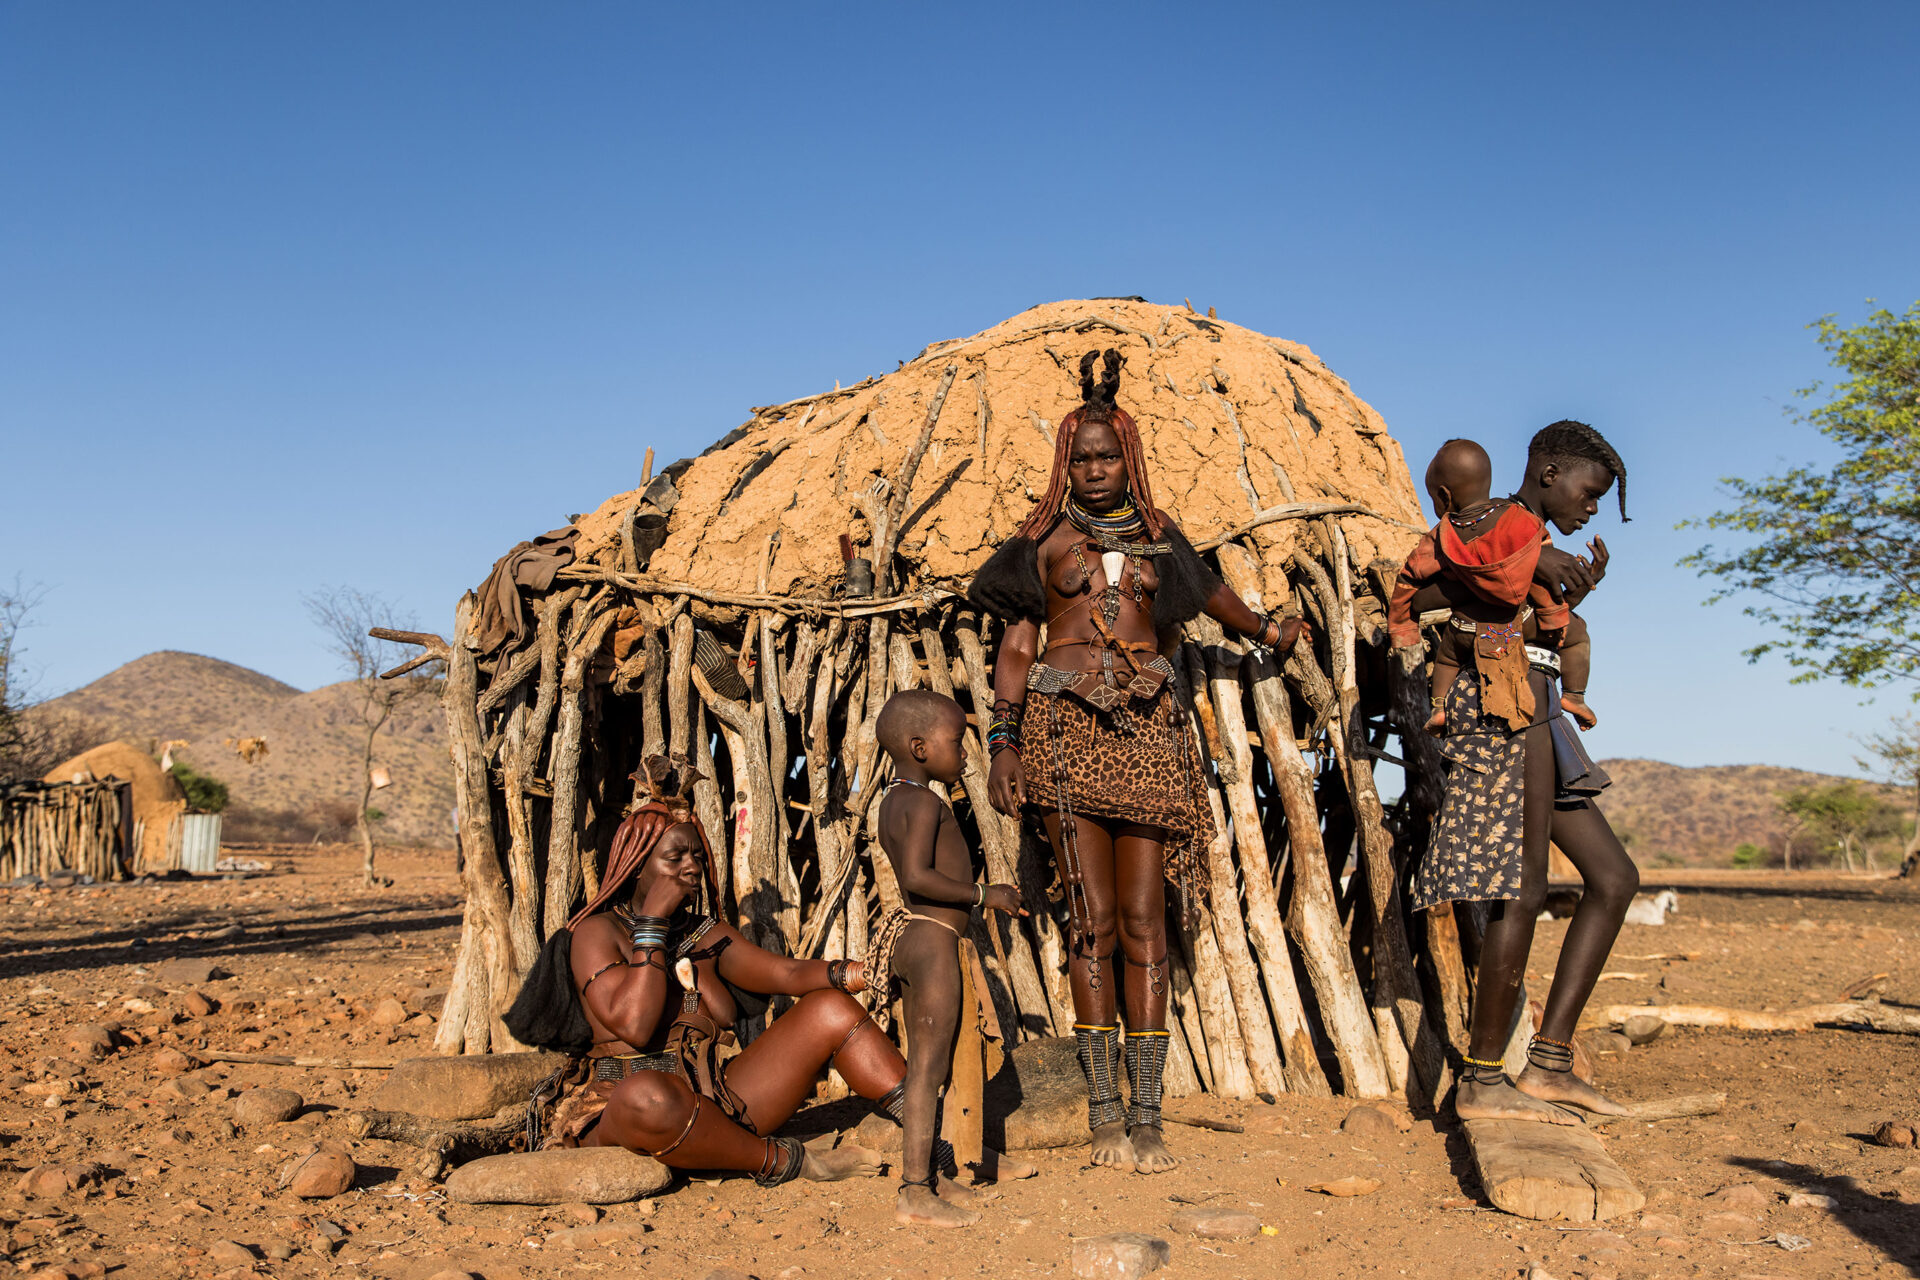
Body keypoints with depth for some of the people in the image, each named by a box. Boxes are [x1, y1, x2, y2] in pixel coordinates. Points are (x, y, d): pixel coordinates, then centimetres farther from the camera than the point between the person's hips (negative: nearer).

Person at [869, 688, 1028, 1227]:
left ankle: (926, 1174, 25)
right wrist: (984, 895, -18)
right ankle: (915, 1192, -4)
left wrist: (990, 898, 25)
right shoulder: (926, 803, -15)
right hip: (935, 942, -10)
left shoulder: (894, 802, 15)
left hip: (912, 937, 10)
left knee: (923, 1066, 16)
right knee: (930, 1068, -7)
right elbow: (917, 875, -27)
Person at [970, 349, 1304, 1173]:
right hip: (1065, 726, -2)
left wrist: (1264, 629, 48)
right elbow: (1016, 646, 7)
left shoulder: (1156, 535, 15)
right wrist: (1003, 742, -3)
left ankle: (1146, 1117, 0)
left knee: (1143, 921, -4)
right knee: (1093, 918, -5)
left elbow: (1207, 590, 34)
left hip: (1145, 727, 2)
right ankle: (1105, 1114, 0)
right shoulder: (1044, 539, 9)